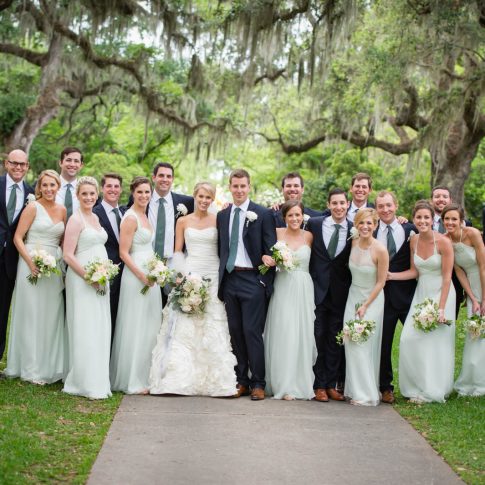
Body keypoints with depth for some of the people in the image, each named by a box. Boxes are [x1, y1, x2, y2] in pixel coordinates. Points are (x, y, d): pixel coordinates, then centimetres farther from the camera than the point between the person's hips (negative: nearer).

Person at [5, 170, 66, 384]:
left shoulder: (62, 210, 9)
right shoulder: (33, 208, -6)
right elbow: (18, 238, -8)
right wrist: (31, 262, -18)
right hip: (32, 265, -5)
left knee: (52, 316, 8)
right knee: (31, 316, 1)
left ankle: (49, 366, 19)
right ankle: (31, 369, 9)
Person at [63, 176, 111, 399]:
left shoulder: (95, 218, 14)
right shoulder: (75, 219, -10)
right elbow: (68, 255, -15)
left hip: (99, 280, 8)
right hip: (82, 280, -8)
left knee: (99, 329, 10)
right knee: (84, 330, -5)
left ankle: (97, 379, 18)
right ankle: (85, 383, 2)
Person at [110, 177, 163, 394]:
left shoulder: (144, 216, 14)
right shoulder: (130, 218, -12)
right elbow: (123, 253, -16)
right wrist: (142, 275, -22)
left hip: (148, 275, 9)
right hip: (135, 276, -9)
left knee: (148, 328, 12)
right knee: (135, 329, -3)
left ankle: (144, 376, 22)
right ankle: (133, 382, 4)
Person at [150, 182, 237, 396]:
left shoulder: (218, 220, 6)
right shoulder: (183, 221, 10)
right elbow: (177, 252, 8)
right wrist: (183, 274, -2)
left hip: (213, 278, -1)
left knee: (213, 329, -4)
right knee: (184, 328, -4)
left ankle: (214, 380, 1)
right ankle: (181, 379, -1)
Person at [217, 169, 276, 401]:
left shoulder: (263, 214, -2)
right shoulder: (222, 215, 12)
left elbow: (271, 250, -3)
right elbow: (221, 249, 16)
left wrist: (267, 283, -7)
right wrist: (222, 275, 8)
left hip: (253, 279, -5)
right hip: (230, 279, 5)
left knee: (252, 332, -6)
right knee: (235, 332, 8)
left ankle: (257, 383, 3)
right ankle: (241, 381, 16)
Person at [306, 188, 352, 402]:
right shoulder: (314, 224, -2)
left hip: (340, 293, 1)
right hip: (317, 289, -1)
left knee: (335, 339, 8)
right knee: (318, 337, 3)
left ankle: (331, 384, 18)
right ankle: (319, 385, 11)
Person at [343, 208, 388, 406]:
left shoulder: (380, 250, -17)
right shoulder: (353, 243, -2)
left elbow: (380, 282, -11)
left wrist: (365, 306, -13)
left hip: (372, 299, -5)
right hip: (353, 297, 5)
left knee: (364, 345, -4)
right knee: (351, 344, 4)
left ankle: (367, 394, 6)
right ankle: (355, 389, 14)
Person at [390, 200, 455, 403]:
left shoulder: (443, 242, -15)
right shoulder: (414, 240, 2)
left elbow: (447, 277, -13)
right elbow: (414, 271, 8)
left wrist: (441, 308, -16)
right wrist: (390, 276, -3)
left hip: (441, 294, -5)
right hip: (421, 294, 5)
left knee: (435, 341, -5)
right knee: (409, 339, -3)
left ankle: (432, 391, 9)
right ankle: (417, 387, 12)